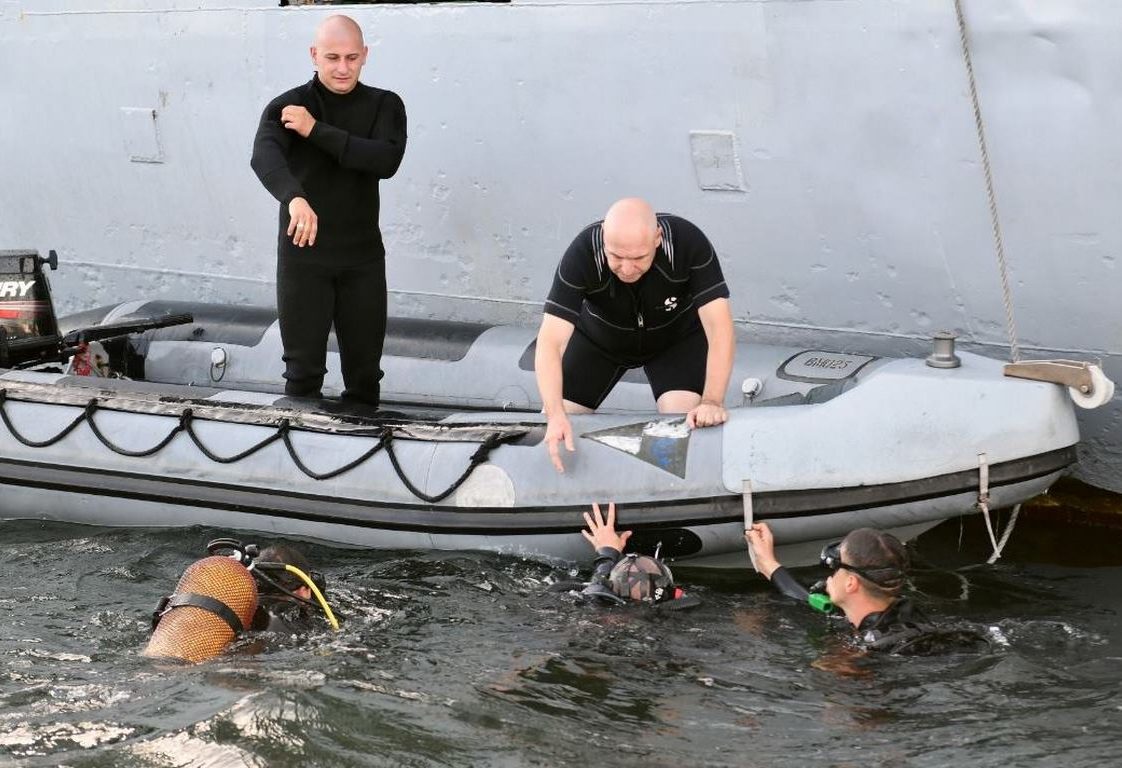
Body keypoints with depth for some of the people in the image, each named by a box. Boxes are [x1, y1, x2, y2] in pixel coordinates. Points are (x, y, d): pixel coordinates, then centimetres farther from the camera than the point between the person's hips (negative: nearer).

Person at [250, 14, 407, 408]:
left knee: (365, 372, 7)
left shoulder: (385, 106, 4)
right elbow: (264, 156, -24)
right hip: (303, 256, -2)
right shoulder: (288, 107, -3)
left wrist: (317, 131, -19)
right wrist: (294, 197, -45)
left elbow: (386, 161, -16)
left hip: (363, 257, 2)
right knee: (303, 370, 2)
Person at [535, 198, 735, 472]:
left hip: (676, 336, -1)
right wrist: (555, 415, -51)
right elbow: (551, 341, -37)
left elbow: (719, 326, -36)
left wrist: (712, 402, -48)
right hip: (599, 337, 1)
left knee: (686, 422, -24)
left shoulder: (689, 243, -35)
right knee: (552, 431, -10)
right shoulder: (582, 254, -35)